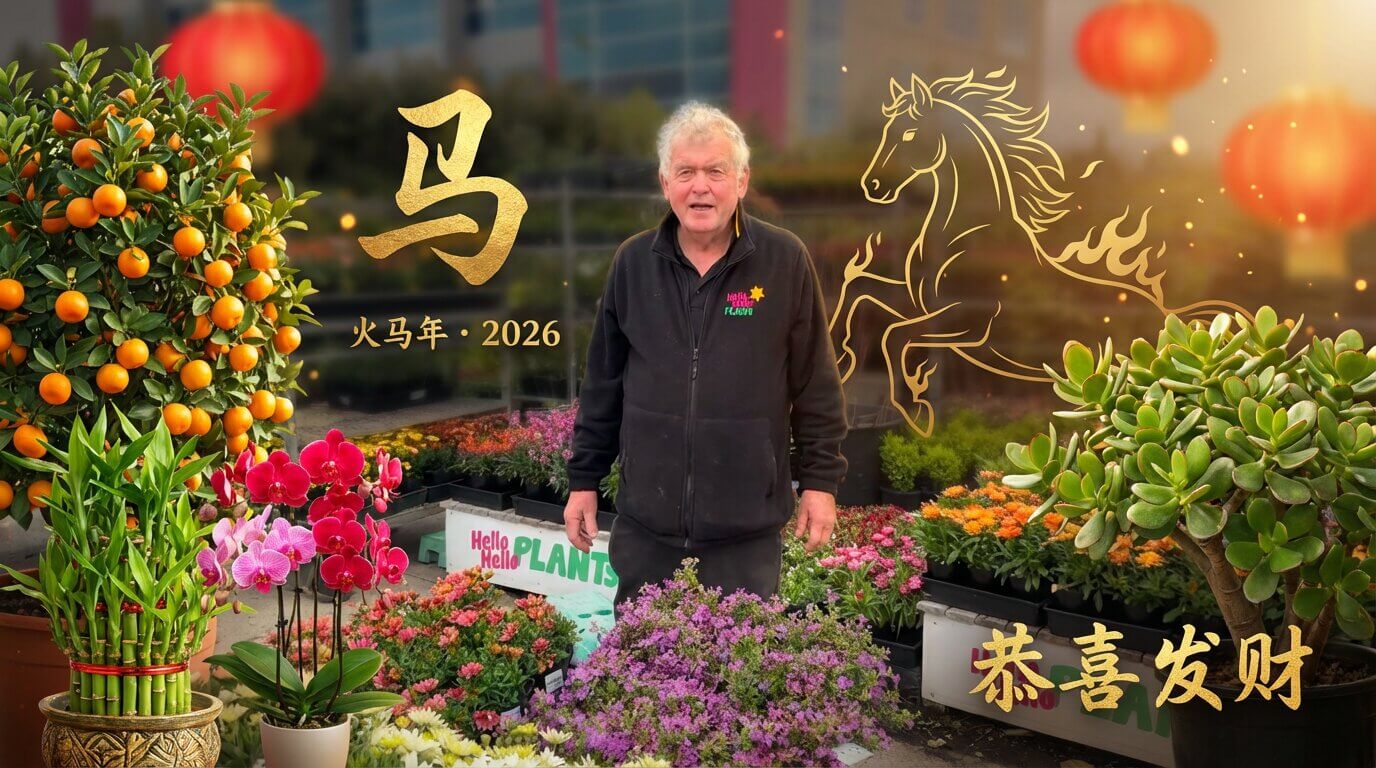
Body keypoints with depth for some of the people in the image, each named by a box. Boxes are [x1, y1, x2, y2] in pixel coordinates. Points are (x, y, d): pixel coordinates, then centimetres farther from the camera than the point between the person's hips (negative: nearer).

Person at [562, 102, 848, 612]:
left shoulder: (785, 261, -3)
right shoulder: (633, 262, 4)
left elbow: (816, 386, 1)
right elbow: (602, 384, 10)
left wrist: (821, 480, 0)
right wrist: (584, 479, 10)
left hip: (747, 527, -2)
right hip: (646, 522, 3)